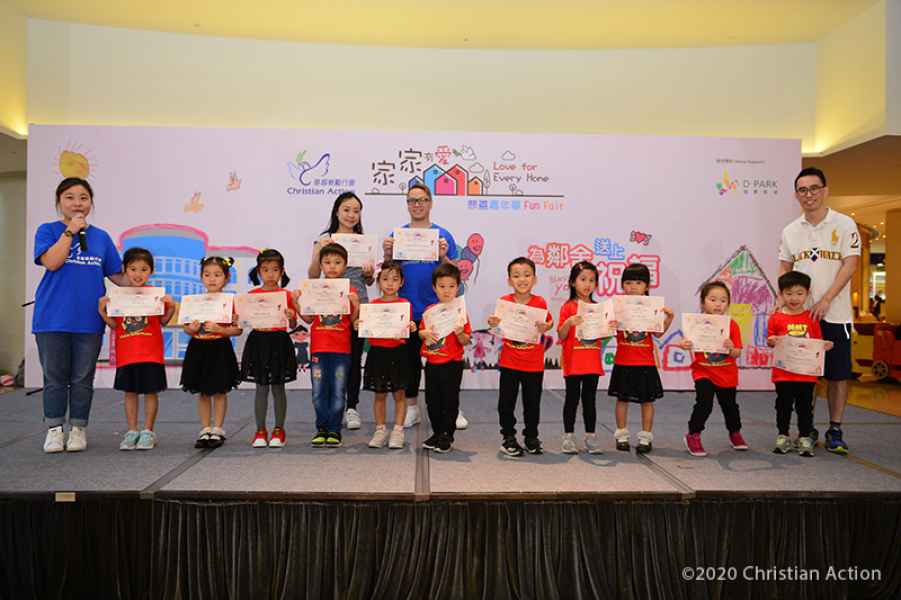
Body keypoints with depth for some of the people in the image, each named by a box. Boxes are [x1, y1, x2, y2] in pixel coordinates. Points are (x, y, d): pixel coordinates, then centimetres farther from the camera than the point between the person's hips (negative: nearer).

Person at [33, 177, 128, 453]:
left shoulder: (101, 237, 10)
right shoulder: (48, 231, 3)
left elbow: (116, 275, 10)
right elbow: (51, 262, -14)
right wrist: (70, 231, -11)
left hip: (89, 319, 2)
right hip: (53, 318, -2)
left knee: (82, 379, 8)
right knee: (55, 377, 6)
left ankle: (78, 430, 19)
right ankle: (54, 430, 17)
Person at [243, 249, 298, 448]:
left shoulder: (287, 295, 2)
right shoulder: (252, 294, 5)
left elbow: (293, 325, 2)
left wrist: (291, 317, -18)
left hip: (280, 343, -1)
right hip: (258, 341, 1)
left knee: (278, 387, 5)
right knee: (261, 387, 5)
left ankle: (279, 430, 16)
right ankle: (260, 431, 15)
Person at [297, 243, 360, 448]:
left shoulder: (350, 291, 1)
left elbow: (353, 320, 0)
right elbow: (309, 319, 6)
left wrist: (356, 304, -17)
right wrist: (297, 303, -7)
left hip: (341, 349, -1)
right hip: (318, 348, 2)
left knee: (337, 392, 4)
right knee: (319, 392, 6)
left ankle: (334, 430, 13)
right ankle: (321, 429, 18)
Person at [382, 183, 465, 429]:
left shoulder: (443, 235, 2)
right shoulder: (396, 235, 6)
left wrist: (443, 256, -18)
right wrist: (388, 255, -11)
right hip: (406, 310, 2)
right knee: (410, 359, 10)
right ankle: (411, 407, 24)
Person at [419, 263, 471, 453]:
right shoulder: (429, 311, 4)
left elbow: (466, 341, -5)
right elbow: (420, 332, 12)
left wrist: (460, 333, -26)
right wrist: (425, 333, -9)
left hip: (452, 365, -4)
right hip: (432, 363, 4)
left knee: (450, 401, 3)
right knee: (432, 400, 12)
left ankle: (447, 436, 16)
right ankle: (437, 433, 28)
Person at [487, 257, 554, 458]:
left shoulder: (540, 302, -7)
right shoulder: (504, 302, -6)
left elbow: (549, 323, 0)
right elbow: (499, 323, 3)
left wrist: (545, 327, -22)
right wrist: (493, 323, -19)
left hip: (534, 364, 0)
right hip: (509, 362, 0)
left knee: (532, 402, 12)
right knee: (506, 402, 6)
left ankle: (531, 437, 30)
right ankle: (508, 438, 22)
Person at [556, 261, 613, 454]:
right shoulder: (568, 307, -4)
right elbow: (561, 336, -7)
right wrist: (568, 323, -25)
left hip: (593, 362, 4)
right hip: (573, 362, -3)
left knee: (590, 399, 10)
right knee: (572, 398, 3)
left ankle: (590, 437, 17)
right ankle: (568, 437, 12)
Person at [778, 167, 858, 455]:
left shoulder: (845, 224, -2)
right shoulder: (790, 231, 8)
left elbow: (850, 264, -8)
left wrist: (825, 300, -17)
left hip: (835, 314, -2)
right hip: (801, 312, 3)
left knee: (838, 374, 2)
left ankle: (835, 430, 14)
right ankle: (807, 429, 18)